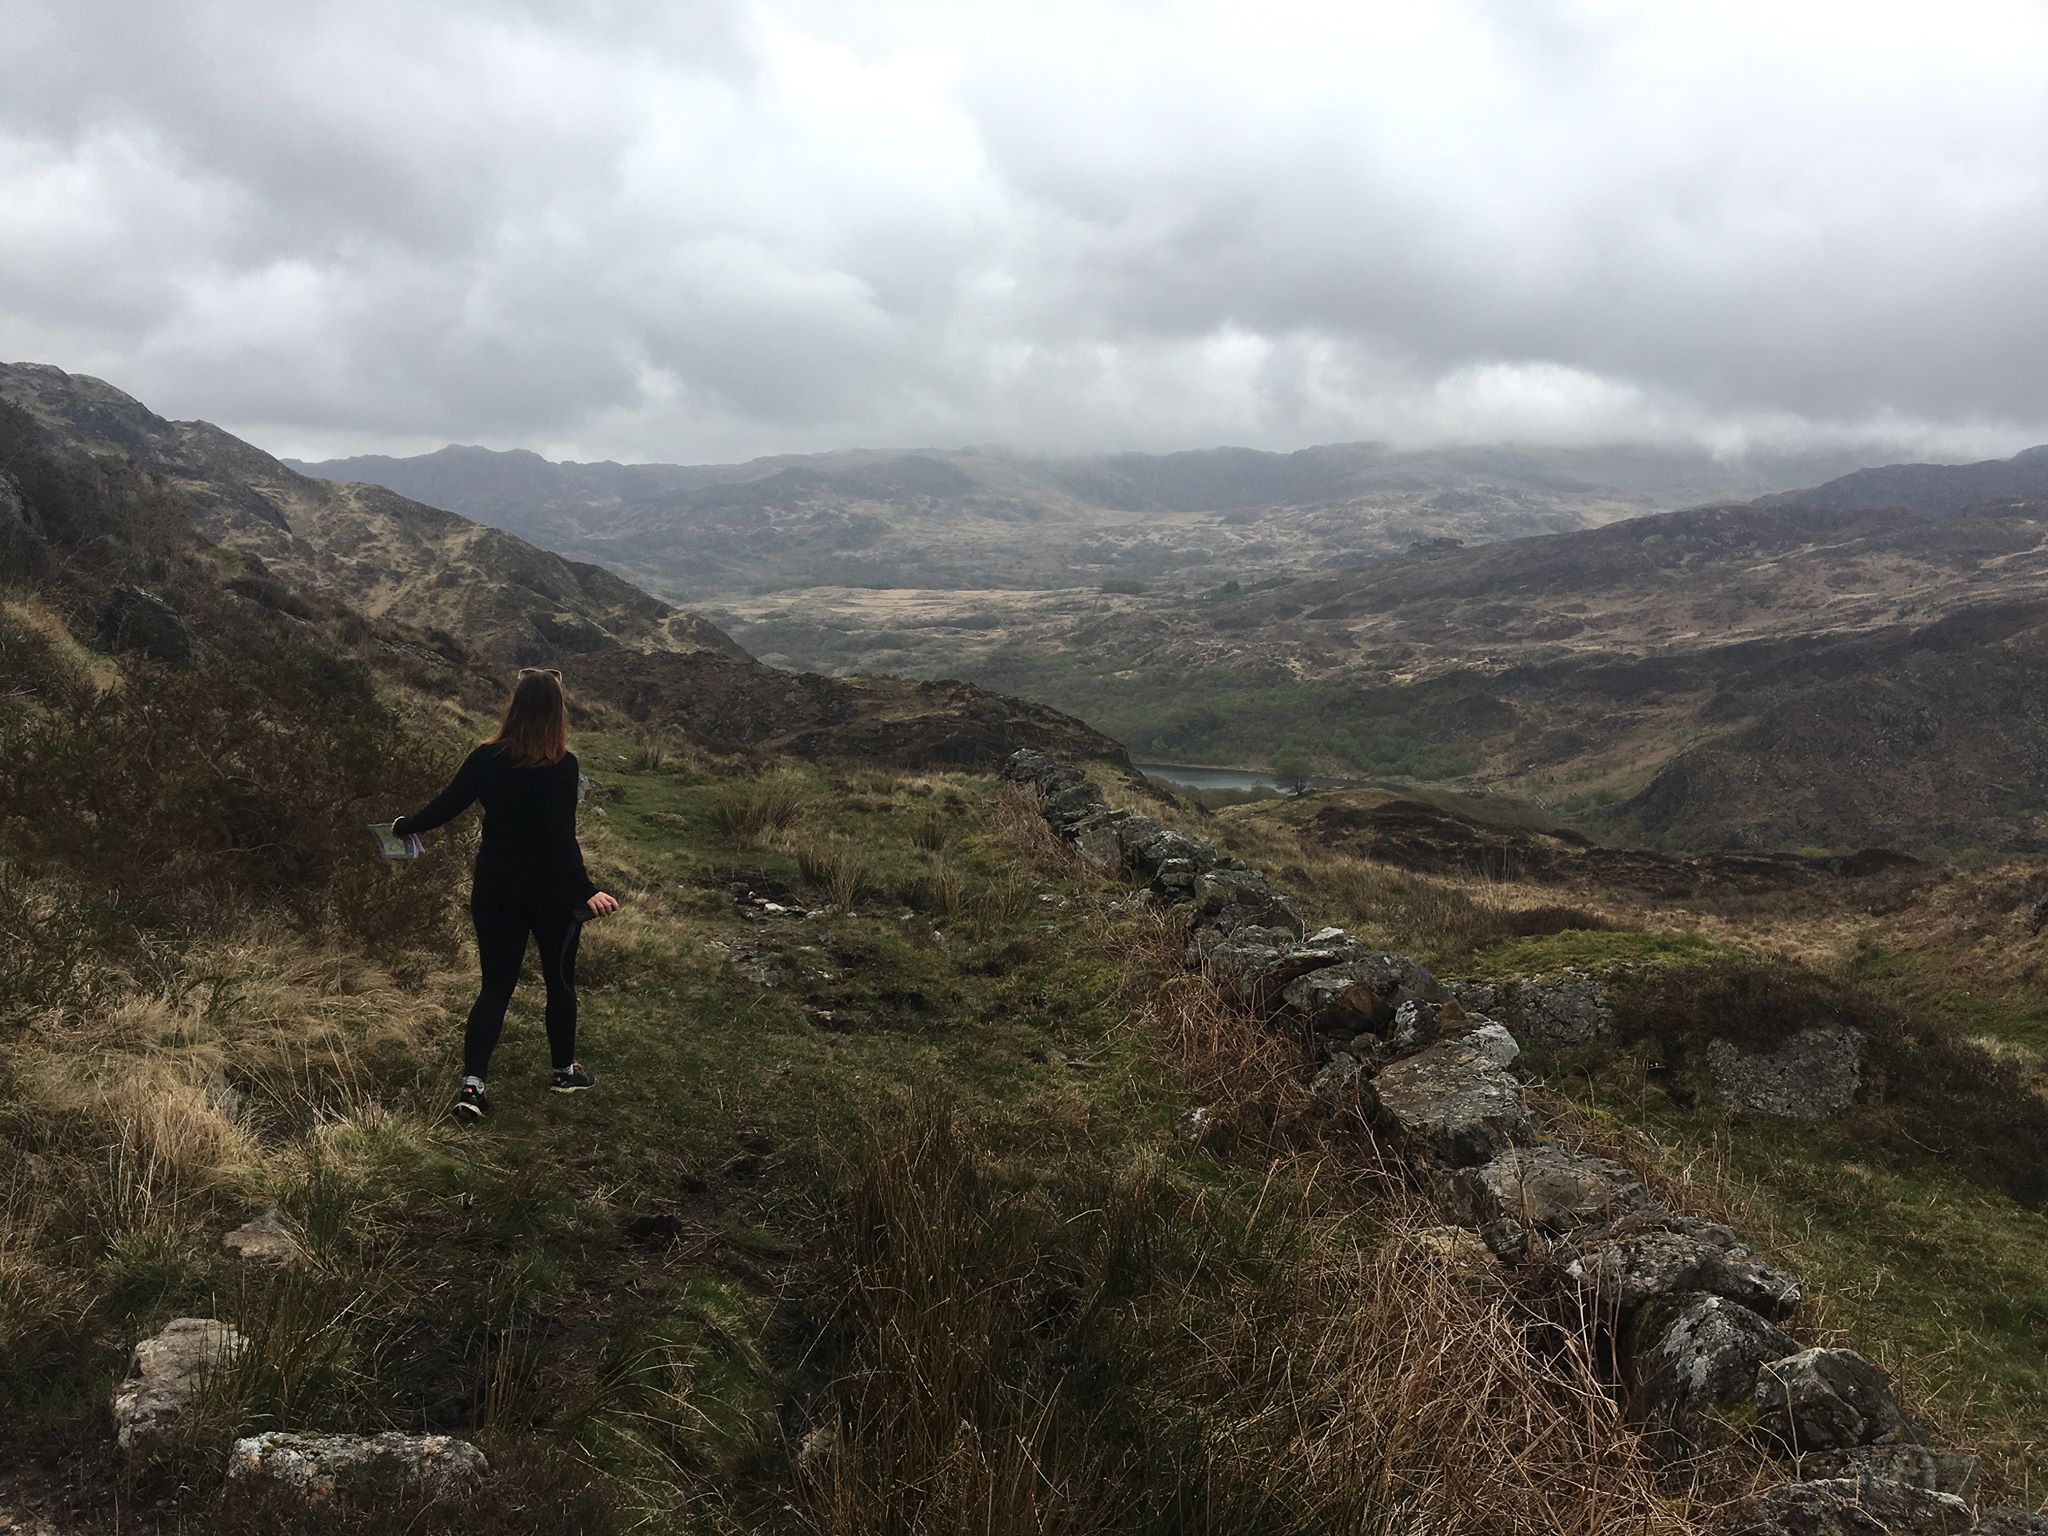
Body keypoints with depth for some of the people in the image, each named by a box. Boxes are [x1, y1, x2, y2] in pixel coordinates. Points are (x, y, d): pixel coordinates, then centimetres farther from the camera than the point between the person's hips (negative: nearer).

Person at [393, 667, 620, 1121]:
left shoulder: (486, 758, -7)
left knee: (495, 986, 10)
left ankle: (472, 1084, 0)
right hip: (552, 895, -3)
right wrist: (587, 892, -22)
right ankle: (564, 1070, 31)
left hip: (496, 893, 3)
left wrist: (404, 826, 19)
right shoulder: (563, 766, -18)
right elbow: (562, 839, -23)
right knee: (560, 981, 16)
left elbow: (444, 806, 2)